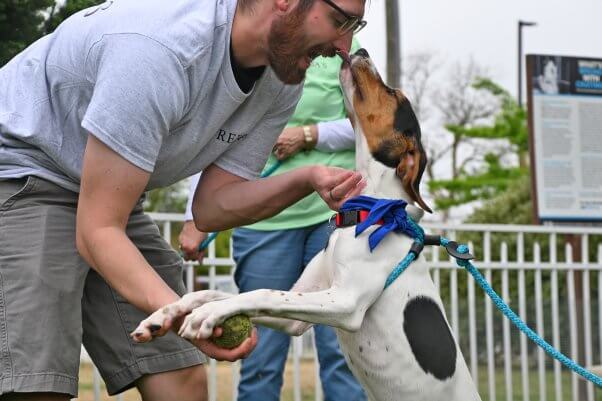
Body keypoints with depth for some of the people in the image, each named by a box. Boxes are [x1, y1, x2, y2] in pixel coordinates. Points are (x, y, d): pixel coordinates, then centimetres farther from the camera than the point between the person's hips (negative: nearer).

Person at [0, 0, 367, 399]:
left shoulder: (283, 79, -9)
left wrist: (308, 180, -20)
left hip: (106, 195, 8)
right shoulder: (159, 48, -34)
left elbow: (210, 208, -3)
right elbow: (97, 230, -30)